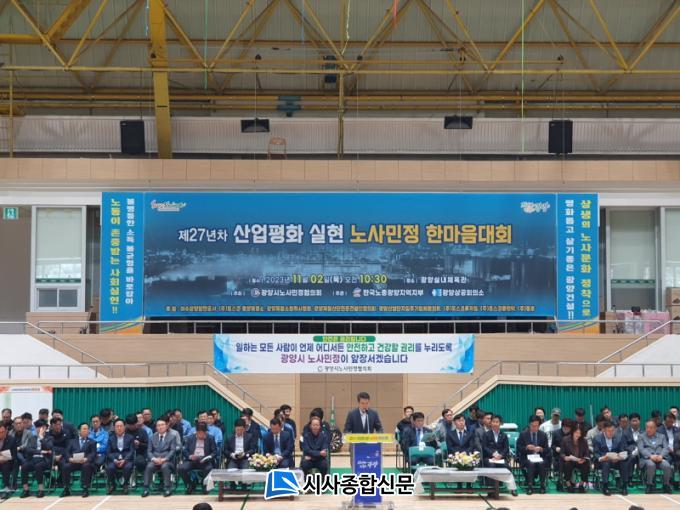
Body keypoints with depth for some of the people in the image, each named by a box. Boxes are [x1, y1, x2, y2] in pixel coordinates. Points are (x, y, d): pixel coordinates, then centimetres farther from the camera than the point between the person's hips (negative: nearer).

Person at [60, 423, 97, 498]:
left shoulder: (92, 442, 21)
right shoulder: (72, 441, 25)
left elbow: (93, 453, 4)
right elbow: (67, 452, 12)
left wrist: (86, 459, -17)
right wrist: (70, 458, -12)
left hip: (85, 462, -2)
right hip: (73, 462, 2)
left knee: (86, 466, -36)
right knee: (65, 466, -28)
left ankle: (85, 489, -32)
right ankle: (66, 489, -19)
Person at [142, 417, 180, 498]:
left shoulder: (172, 437, 10)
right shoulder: (152, 437, 18)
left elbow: (173, 451, -1)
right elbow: (149, 451, 9)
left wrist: (164, 459, -17)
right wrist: (153, 459, -12)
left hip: (167, 461, -2)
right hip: (154, 460, 2)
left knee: (165, 466, -35)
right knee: (149, 466, -30)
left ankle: (168, 489, -30)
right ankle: (146, 489, -29)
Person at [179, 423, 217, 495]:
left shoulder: (210, 438, 9)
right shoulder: (190, 438, 13)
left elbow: (214, 452, 5)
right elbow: (185, 451, 9)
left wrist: (208, 457, -16)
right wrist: (190, 456, -12)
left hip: (205, 461, -2)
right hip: (192, 460, 2)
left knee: (209, 469, -35)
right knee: (181, 468, -27)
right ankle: (190, 485, 0)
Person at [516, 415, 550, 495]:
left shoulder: (543, 435, 11)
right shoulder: (523, 434, 6)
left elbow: (547, 450, 9)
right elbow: (518, 448, 3)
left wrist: (541, 449, -12)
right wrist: (526, 447, -15)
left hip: (540, 458, 1)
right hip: (527, 458, -1)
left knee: (541, 464, -33)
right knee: (531, 464, -35)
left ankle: (542, 485, -20)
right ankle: (530, 486, -29)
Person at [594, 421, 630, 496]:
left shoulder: (620, 437, 5)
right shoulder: (597, 438, -2)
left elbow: (624, 452, 0)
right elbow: (596, 453, -6)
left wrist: (619, 457, -23)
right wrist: (601, 458, -30)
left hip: (616, 461, 2)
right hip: (602, 461, -2)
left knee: (624, 462, -28)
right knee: (606, 463, -36)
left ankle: (624, 486, -19)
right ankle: (605, 487, -30)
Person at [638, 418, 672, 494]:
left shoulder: (662, 436, 22)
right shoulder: (641, 436, 15)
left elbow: (666, 448, 8)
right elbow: (641, 449, 0)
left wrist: (661, 455, -14)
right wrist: (650, 456, -18)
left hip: (660, 458, 2)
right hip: (647, 458, -2)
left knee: (667, 466, -32)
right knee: (651, 465, -38)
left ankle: (666, 485, -10)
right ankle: (650, 485, -20)